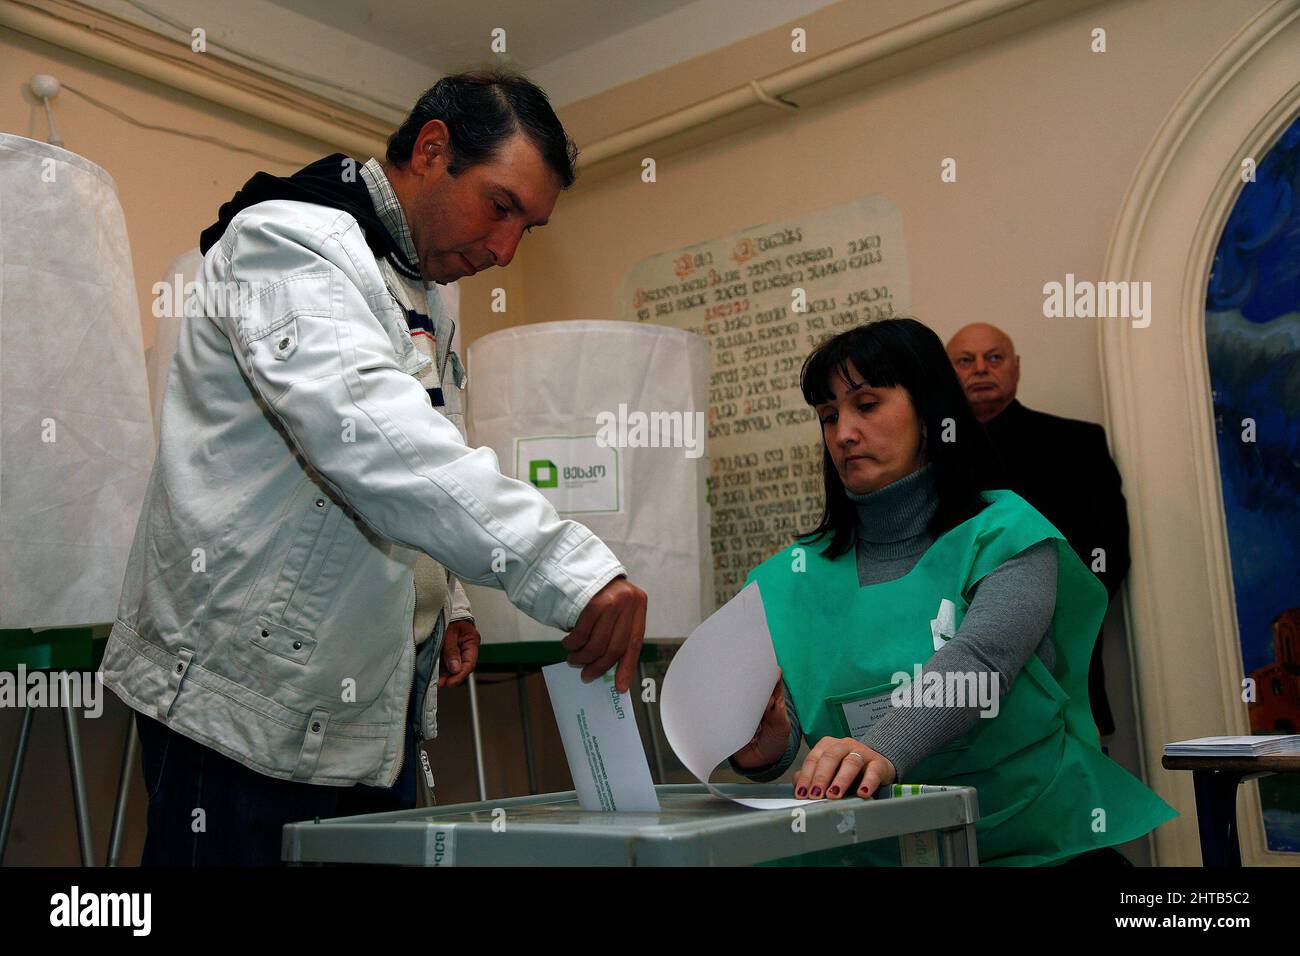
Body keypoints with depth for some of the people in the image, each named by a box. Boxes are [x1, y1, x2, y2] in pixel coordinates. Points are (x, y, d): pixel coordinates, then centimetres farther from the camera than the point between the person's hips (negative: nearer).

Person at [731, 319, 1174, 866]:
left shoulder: (1005, 532, -5)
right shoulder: (790, 578, 3)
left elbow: (978, 661, -24)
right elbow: (775, 731, -6)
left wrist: (882, 748, -41)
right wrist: (761, 751, -30)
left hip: (1039, 843, 0)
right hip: (874, 851, 0)